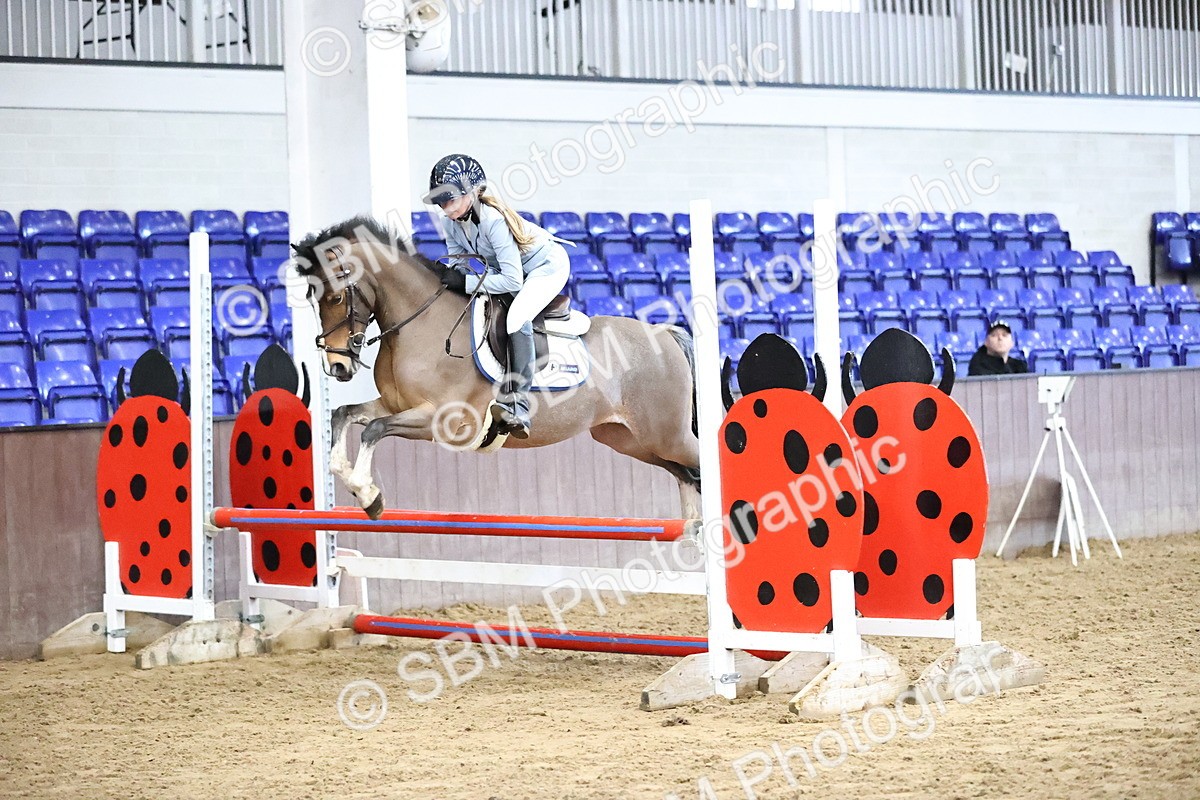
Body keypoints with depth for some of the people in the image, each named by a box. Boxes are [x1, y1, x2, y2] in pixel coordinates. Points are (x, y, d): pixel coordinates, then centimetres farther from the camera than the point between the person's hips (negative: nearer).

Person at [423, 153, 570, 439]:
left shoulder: (493, 220, -36)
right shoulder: (451, 223, -13)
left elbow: (512, 280, -36)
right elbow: (458, 261, -1)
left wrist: (466, 282, -37)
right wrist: (453, 275, -24)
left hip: (546, 267, -9)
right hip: (508, 269, 10)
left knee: (516, 317, -32)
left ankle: (516, 410, -38)